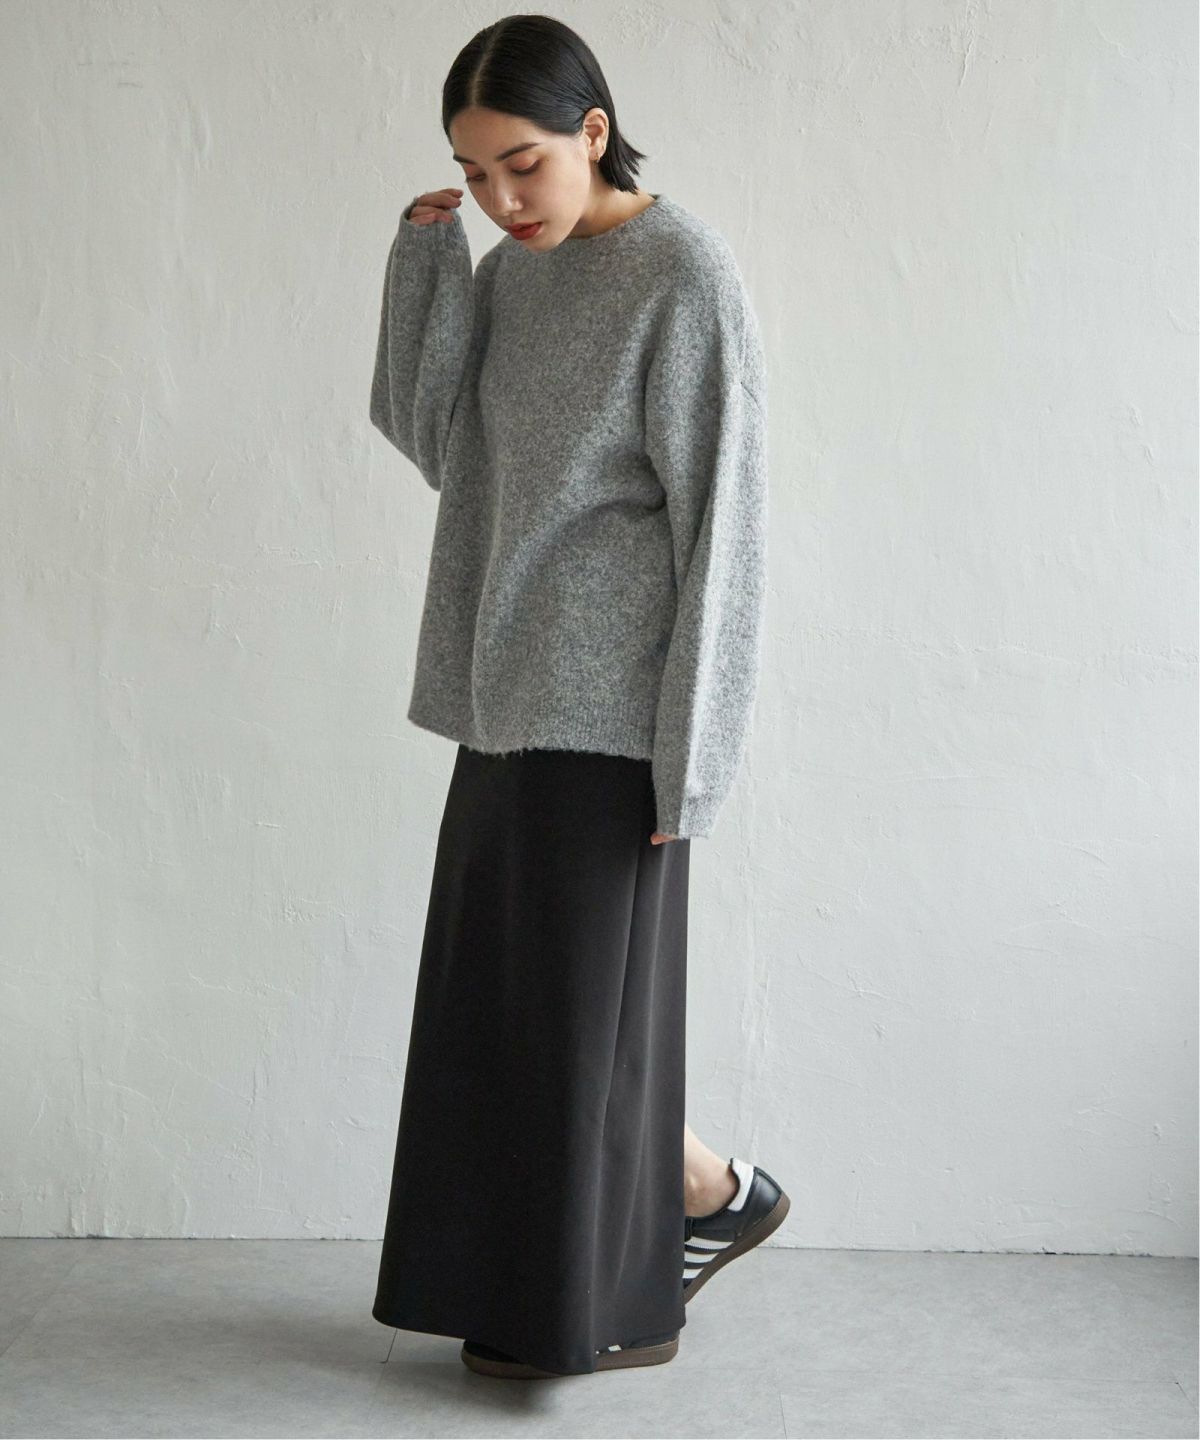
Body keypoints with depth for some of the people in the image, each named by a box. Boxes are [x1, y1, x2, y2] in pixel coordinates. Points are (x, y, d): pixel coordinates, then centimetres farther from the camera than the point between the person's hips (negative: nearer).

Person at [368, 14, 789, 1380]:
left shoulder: (686, 275, -12)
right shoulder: (510, 272, 10)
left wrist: (688, 749, -17)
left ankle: (622, 1309, 19)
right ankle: (718, 1195, 29)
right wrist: (426, 260, -5)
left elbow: (717, 515, -15)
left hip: (610, 701, -8)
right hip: (516, 688, 8)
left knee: (586, 991, 1)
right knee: (504, 984, 13)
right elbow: (426, 435, 5)